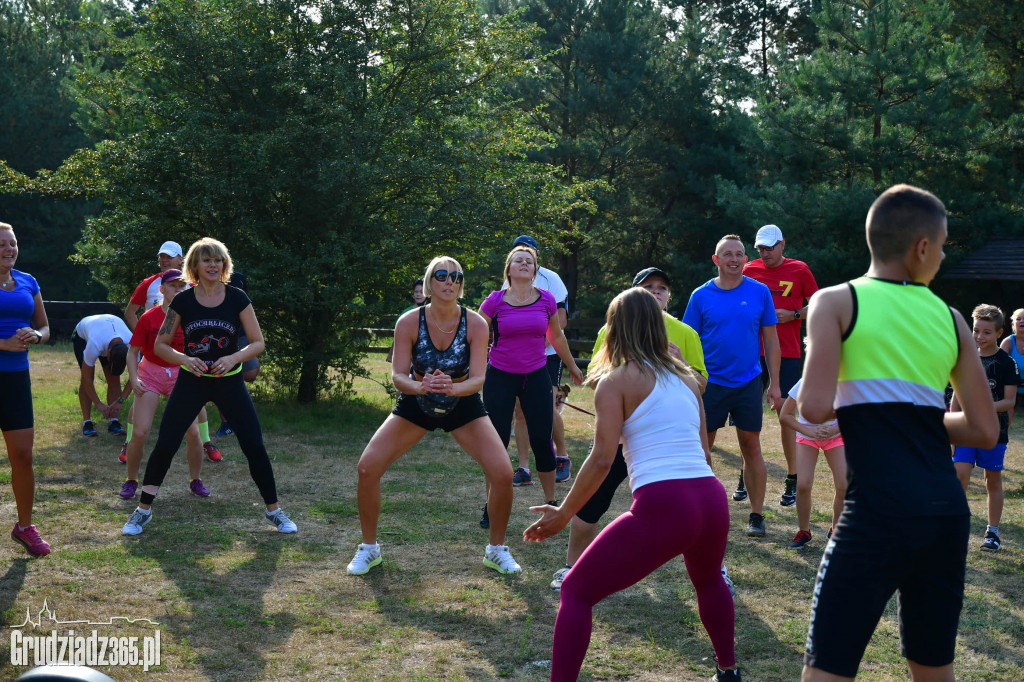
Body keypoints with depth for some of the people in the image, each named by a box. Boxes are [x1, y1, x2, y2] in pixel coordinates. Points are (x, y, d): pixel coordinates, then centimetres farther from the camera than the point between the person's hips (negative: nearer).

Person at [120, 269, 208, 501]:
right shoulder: (149, 317, -8)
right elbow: (133, 351, -2)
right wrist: (133, 378, -14)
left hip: (180, 374, 2)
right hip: (150, 375, -1)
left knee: (193, 432, -7)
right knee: (139, 433, -9)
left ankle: (195, 480, 14)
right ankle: (131, 481, 13)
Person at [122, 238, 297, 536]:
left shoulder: (237, 298, -6)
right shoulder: (182, 301, -5)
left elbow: (258, 343, -4)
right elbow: (160, 345, 0)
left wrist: (233, 358, -22)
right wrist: (185, 359, -19)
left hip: (230, 381, 0)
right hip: (191, 381, 0)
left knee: (255, 446, -4)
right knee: (165, 445, -3)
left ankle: (274, 511, 12)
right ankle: (143, 510, 14)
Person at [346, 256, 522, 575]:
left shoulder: (475, 324, -20)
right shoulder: (409, 322, -20)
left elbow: (477, 379, -26)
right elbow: (398, 375, -22)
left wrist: (452, 388, -47)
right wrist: (420, 386, -44)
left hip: (463, 406, 0)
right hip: (415, 405, 0)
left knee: (503, 474, -15)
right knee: (367, 468, -14)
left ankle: (497, 550, 10)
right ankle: (369, 549, 9)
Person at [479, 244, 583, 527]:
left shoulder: (546, 300, 0)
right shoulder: (495, 301, -7)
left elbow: (556, 337, 16)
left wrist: (572, 366, 26)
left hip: (536, 376, 2)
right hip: (500, 378, -2)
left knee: (542, 440, 1)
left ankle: (551, 502, 16)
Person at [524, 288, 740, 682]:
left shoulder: (617, 379, 3)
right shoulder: (687, 378, 19)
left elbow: (602, 459, -5)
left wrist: (563, 514, 3)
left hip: (660, 506, -6)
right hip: (713, 500, 6)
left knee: (576, 592, 8)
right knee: (708, 580, 38)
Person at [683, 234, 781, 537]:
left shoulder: (760, 292, 1)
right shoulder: (701, 296, 0)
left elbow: (771, 339, 5)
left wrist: (774, 383, 2)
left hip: (748, 382, 0)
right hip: (710, 382, 0)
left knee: (751, 447, 3)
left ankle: (756, 515, 13)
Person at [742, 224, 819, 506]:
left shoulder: (799, 270, 1)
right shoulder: (750, 270, 7)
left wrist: (793, 315, -9)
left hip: (787, 354, -2)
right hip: (755, 353, 2)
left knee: (787, 415, 1)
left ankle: (792, 481, 9)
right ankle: (745, 479, 10)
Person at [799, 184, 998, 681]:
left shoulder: (836, 302, -1)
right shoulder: (949, 318, 12)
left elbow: (815, 408, -12)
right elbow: (985, 430, 12)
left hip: (878, 510, -5)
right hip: (948, 509, 5)